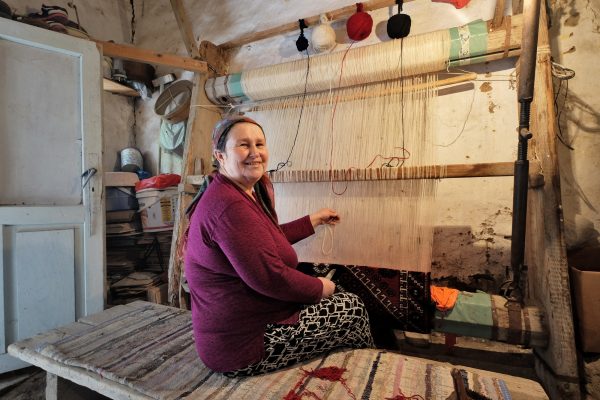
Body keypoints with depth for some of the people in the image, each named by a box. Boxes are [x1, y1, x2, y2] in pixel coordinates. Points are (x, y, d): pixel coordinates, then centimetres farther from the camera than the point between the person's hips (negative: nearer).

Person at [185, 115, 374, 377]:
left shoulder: (247, 192, 6)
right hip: (245, 347, -10)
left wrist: (314, 220, 19)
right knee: (353, 308, 2)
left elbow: (266, 240, 16)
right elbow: (268, 276, -30)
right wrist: (320, 288, -12)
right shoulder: (229, 205, -28)